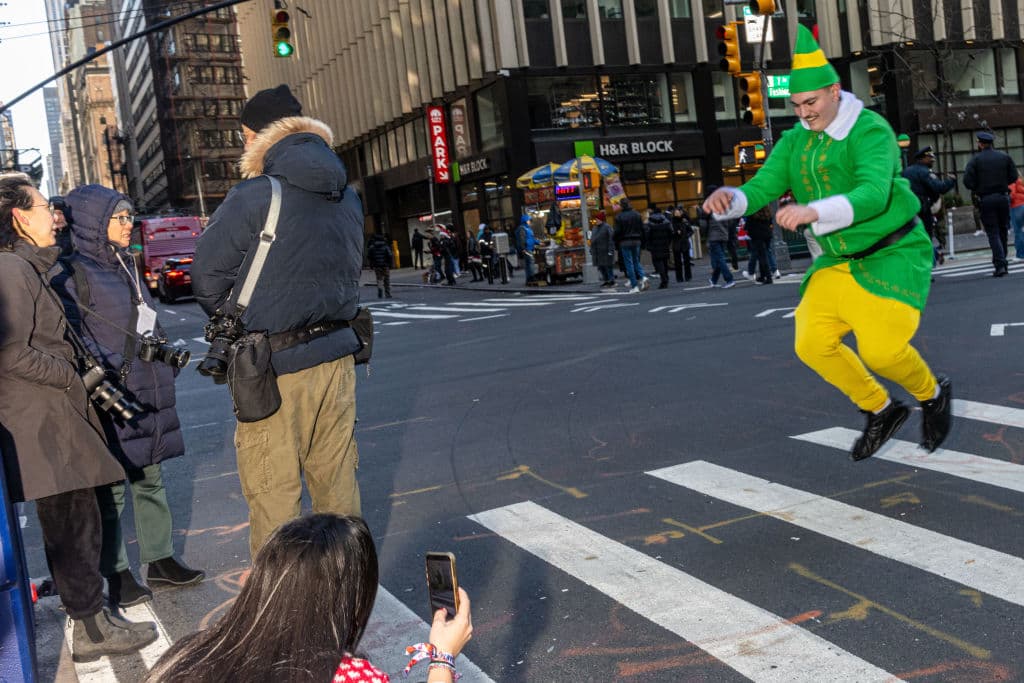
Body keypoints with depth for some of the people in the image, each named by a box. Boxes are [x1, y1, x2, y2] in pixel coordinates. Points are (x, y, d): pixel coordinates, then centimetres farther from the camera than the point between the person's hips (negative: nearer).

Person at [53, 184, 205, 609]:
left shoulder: (125, 266, 16)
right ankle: (117, 575, 8)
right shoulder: (72, 272, -9)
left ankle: (160, 560, 24)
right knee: (111, 489, -1)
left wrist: (166, 357, 20)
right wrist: (102, 378, -21)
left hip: (147, 392, 8)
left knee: (150, 478, 14)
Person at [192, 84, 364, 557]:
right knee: (337, 482, 15)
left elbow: (207, 275, -6)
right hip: (337, 356, 7)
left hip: (276, 363, -6)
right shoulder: (347, 197, 8)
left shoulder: (254, 197, -13)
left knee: (273, 494, 3)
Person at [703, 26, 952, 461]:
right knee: (812, 343, -8)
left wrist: (812, 211, -53)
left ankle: (933, 395, 17)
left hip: (894, 255, -6)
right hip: (839, 262, 6)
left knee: (880, 348, -18)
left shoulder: (871, 131, -19)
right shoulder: (795, 141, 1)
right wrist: (729, 199, -33)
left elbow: (872, 195, -35)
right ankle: (881, 410, 15)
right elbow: (760, 189, -8)